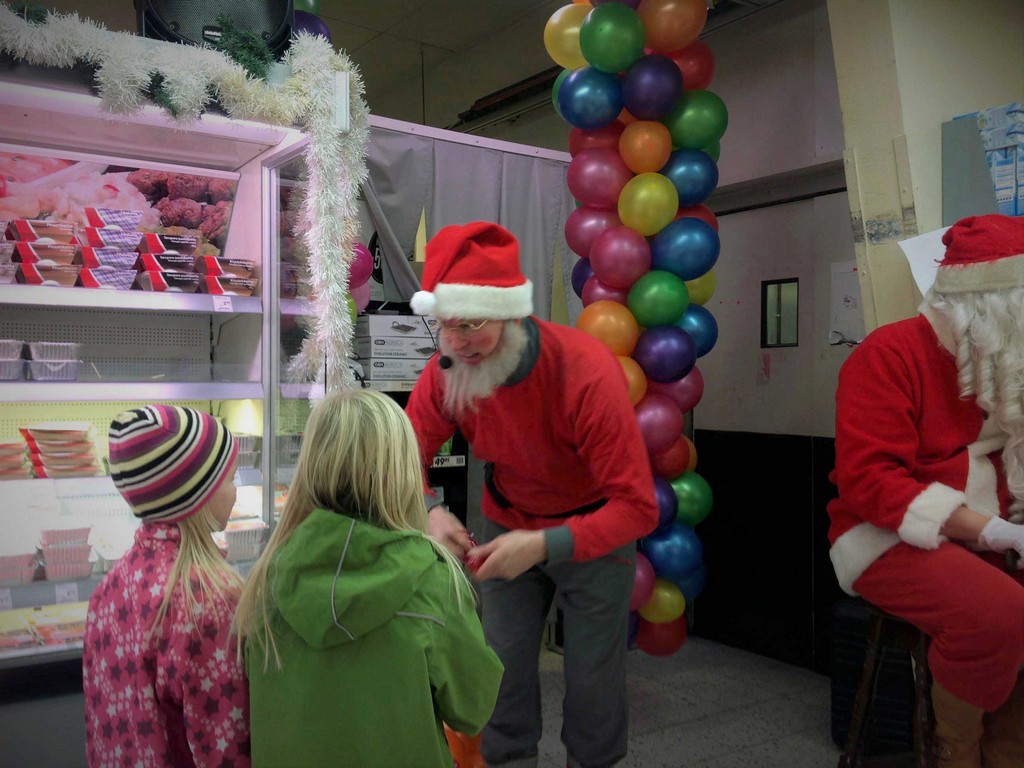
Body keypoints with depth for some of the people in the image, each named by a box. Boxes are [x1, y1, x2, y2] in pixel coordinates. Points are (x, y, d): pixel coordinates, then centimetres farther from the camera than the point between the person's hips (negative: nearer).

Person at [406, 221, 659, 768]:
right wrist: (428, 512, -30)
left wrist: (545, 545, -41)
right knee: (504, 662, 7)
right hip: (508, 524, 3)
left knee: (592, 675, 6)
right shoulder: (446, 370, -20)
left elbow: (637, 507, -30)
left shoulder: (588, 373, -33)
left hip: (593, 529, -3)